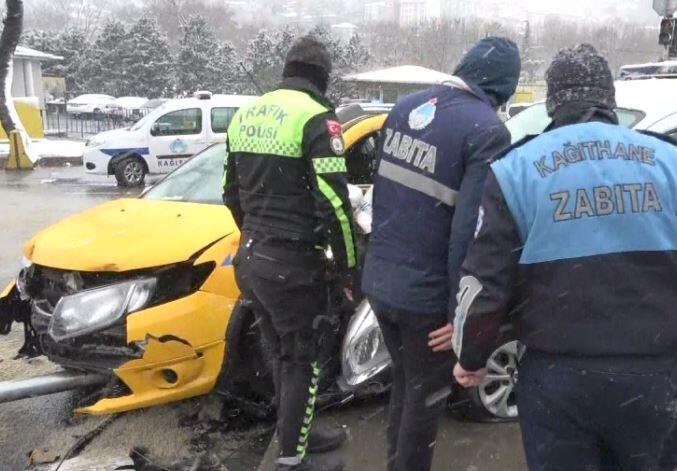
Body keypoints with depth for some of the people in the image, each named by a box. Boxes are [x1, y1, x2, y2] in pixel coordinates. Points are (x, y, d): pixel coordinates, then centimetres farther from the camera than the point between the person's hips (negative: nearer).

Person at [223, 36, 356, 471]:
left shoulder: (247, 114, 12)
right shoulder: (316, 117, -12)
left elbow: (232, 193, 19)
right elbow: (333, 202, -18)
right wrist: (349, 263, -7)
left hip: (250, 257, 8)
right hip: (291, 262, -8)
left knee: (283, 355, 20)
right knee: (303, 361, 7)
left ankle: (299, 433, 35)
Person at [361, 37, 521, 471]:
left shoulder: (406, 107, 5)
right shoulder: (487, 131, -17)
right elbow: (471, 230, -22)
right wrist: (461, 310, -14)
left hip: (379, 280, 7)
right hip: (426, 293, -7)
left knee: (404, 382, 25)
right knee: (425, 395, 13)